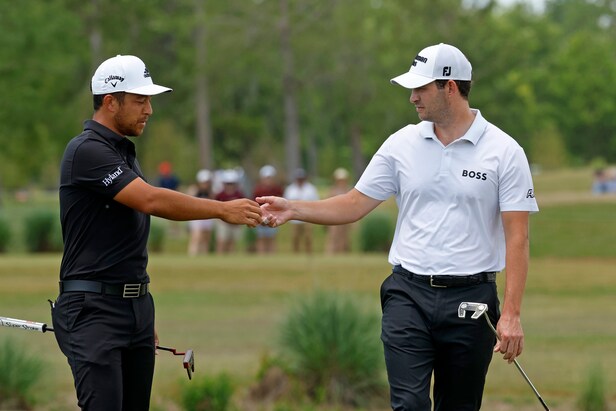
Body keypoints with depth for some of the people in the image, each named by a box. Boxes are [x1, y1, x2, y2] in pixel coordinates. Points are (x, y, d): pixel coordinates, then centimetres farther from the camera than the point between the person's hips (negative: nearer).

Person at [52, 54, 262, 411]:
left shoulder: (125, 154, 17)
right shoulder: (87, 150, -13)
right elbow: (151, 200, -23)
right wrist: (224, 210, -18)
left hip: (136, 305, 9)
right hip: (93, 309, -9)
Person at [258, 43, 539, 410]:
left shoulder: (504, 152, -5)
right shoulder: (402, 144, 6)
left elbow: (517, 237, -7)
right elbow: (355, 205, 10)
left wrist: (512, 314, -14)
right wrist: (293, 209, -4)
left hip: (471, 297, -2)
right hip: (409, 295, 2)